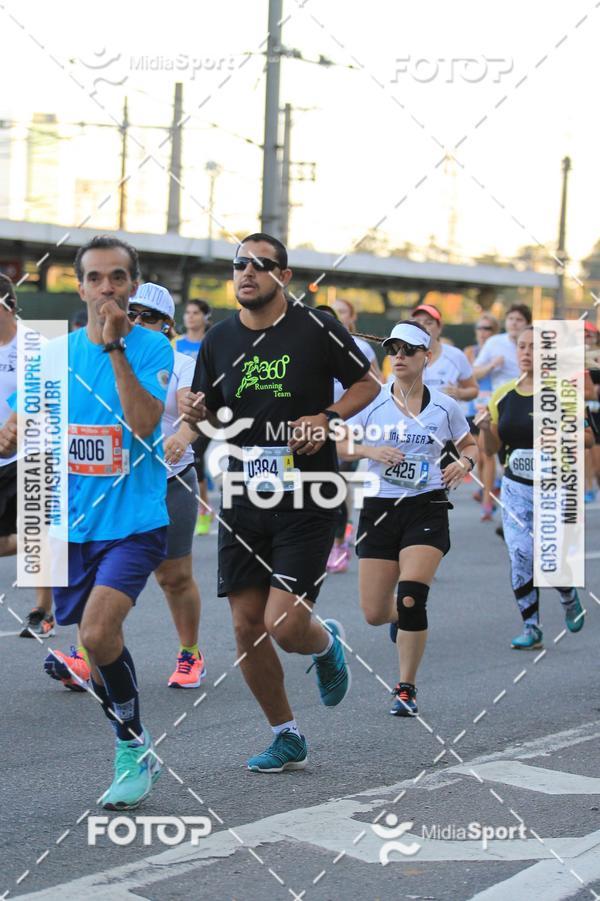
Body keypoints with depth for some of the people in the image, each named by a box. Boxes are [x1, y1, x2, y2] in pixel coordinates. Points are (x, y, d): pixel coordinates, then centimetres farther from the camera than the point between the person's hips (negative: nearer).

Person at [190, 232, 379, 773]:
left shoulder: (316, 328, -4)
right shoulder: (220, 340, 7)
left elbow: (368, 383, 7)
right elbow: (208, 413, 17)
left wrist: (328, 418, -10)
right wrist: (197, 413, -6)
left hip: (305, 502, -4)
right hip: (243, 500, 4)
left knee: (284, 624, -13)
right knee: (246, 626, 3)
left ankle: (327, 644, 26)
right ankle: (287, 738, 22)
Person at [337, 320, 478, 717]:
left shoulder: (444, 406, 2)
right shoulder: (372, 401, 0)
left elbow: (470, 446, 16)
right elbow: (338, 444, 3)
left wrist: (463, 463, -7)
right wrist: (370, 450, -15)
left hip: (427, 509, -2)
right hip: (380, 509, 2)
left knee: (410, 599, -19)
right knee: (374, 614, 3)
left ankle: (407, 689, -3)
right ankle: (402, 616, 43)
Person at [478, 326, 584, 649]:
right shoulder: (503, 395, 4)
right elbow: (493, 449, 10)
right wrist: (485, 429, -10)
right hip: (516, 489, 3)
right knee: (520, 555, -8)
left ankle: (569, 597, 30)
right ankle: (531, 629, 4)